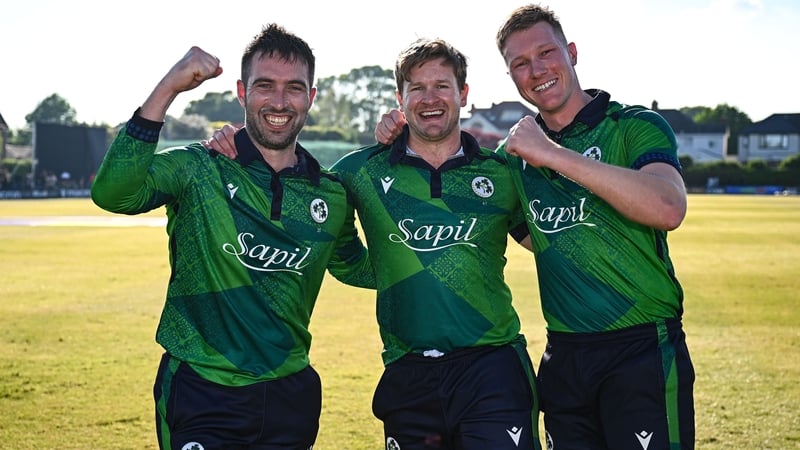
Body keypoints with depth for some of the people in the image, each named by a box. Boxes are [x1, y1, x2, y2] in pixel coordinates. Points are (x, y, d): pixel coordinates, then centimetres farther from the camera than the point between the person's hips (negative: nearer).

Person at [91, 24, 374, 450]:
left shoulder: (332, 196, 5)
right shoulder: (197, 169, -6)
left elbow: (354, 267, 23)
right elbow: (113, 193, -24)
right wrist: (167, 89, -29)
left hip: (291, 396, 4)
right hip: (201, 395, -4)